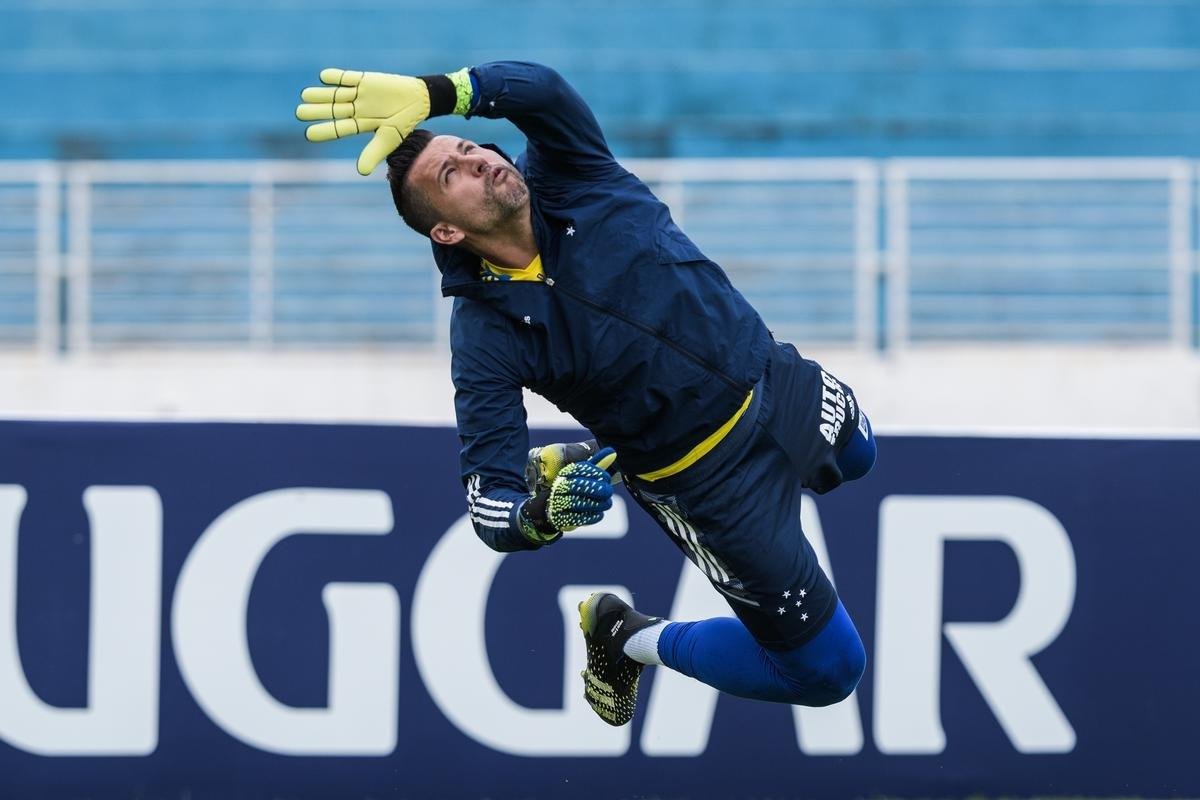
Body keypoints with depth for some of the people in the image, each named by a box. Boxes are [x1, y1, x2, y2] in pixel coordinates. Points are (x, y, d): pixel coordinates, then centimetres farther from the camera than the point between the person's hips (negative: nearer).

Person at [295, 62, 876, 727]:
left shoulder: (569, 178, -15)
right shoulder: (486, 333, -23)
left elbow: (540, 90, -38)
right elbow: (490, 504, -24)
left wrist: (432, 94, -50)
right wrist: (543, 514, -47)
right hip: (712, 486, -5)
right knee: (829, 668, 1)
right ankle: (630, 640, 21)